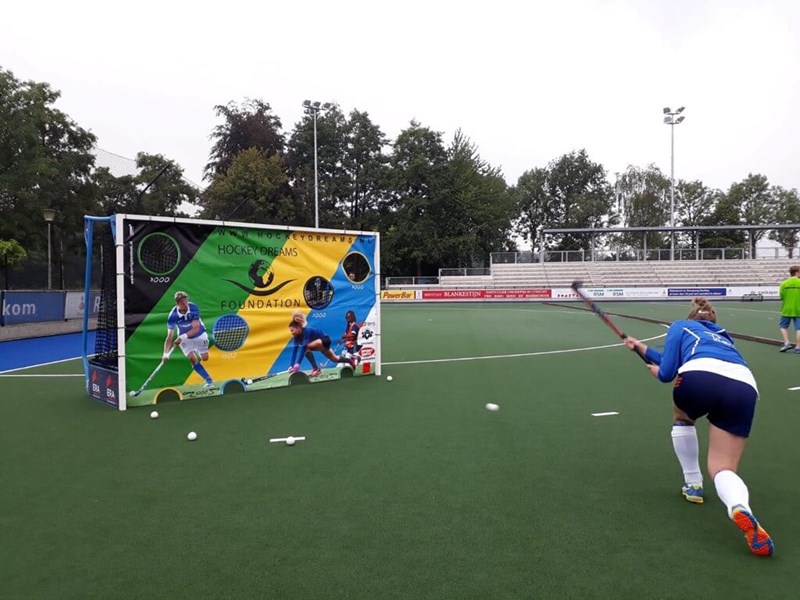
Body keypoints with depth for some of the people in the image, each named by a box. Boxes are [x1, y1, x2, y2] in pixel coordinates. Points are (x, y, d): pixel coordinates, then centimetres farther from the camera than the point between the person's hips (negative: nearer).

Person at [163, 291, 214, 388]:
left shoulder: (193, 307, -28)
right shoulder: (173, 316, -26)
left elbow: (196, 328, -30)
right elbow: (169, 337, -24)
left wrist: (182, 337, -42)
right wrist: (166, 353, -34)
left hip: (199, 335, 0)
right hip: (184, 339, 0)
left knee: (204, 358, -1)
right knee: (192, 359, -18)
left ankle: (198, 355, 37)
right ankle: (209, 380, -10)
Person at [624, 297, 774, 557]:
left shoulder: (681, 326, 29)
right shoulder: (722, 337, 43)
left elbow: (667, 372, 19)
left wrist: (657, 371, 42)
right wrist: (642, 348, 60)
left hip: (701, 376, -3)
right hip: (744, 387, 4)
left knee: (682, 416, 34)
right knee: (723, 468, 9)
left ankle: (693, 484, 31)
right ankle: (741, 508, -26)